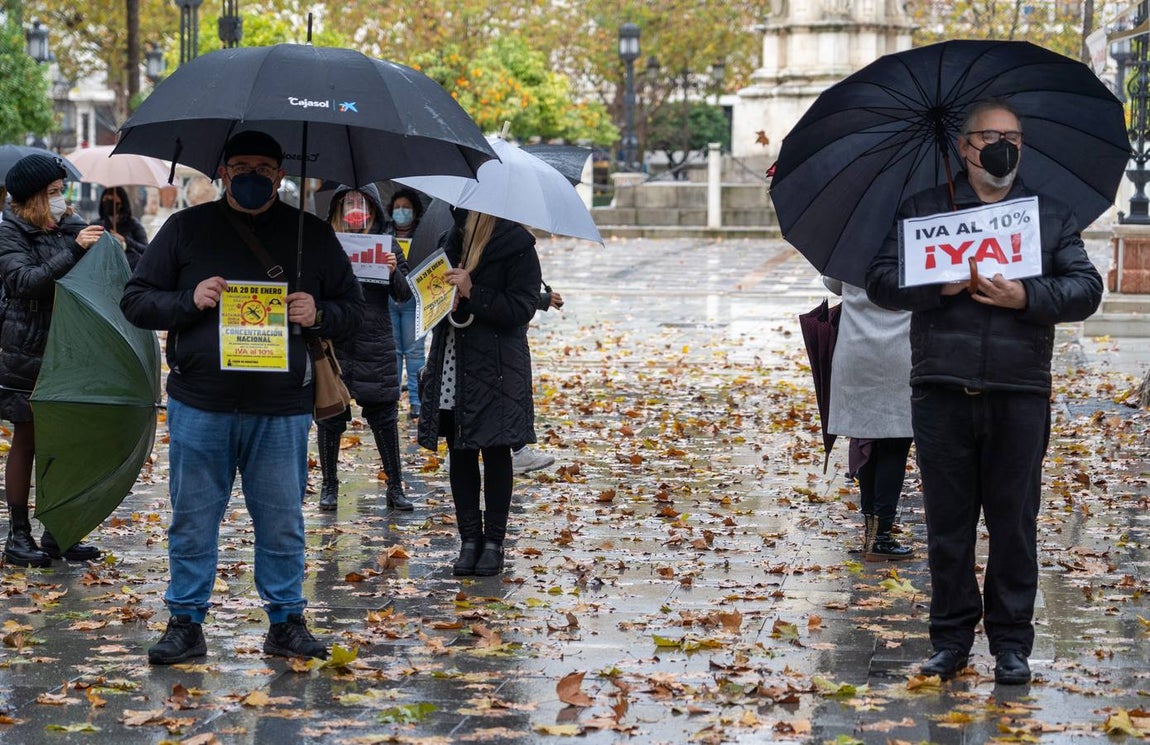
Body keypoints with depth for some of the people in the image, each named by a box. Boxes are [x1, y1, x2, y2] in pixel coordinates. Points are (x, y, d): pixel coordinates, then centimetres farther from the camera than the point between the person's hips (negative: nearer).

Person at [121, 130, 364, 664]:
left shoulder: (313, 235, 8)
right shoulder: (186, 229, 5)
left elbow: (352, 308, 13)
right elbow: (135, 300, 6)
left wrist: (319, 315, -9)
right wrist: (189, 301, -12)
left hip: (281, 413, 0)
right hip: (199, 406, 0)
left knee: (282, 523, 6)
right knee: (193, 520, 5)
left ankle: (286, 621, 18)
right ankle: (185, 622, 15)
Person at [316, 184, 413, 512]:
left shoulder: (385, 245, 6)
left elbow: (404, 294, 4)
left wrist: (394, 272, -15)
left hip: (375, 345, 0)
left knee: (384, 415, 2)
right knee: (329, 414, 5)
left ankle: (395, 487, 11)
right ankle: (329, 486, 17)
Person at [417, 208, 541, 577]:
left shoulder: (516, 245, -8)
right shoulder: (454, 236, 11)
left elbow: (521, 308, -13)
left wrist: (472, 293, -21)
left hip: (496, 367, -6)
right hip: (453, 364, 6)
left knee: (495, 452, 1)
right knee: (460, 453, 6)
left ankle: (494, 540, 9)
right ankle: (470, 539, 13)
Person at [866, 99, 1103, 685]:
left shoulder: (1052, 215, 12)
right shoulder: (922, 209, 11)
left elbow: (1086, 290, 4)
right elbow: (880, 280, 3)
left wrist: (1027, 298, -13)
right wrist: (939, 286, -13)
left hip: (1020, 394, 0)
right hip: (942, 392, 0)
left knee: (1014, 521, 3)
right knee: (947, 520, 5)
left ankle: (1011, 642, 13)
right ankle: (951, 637, 15)